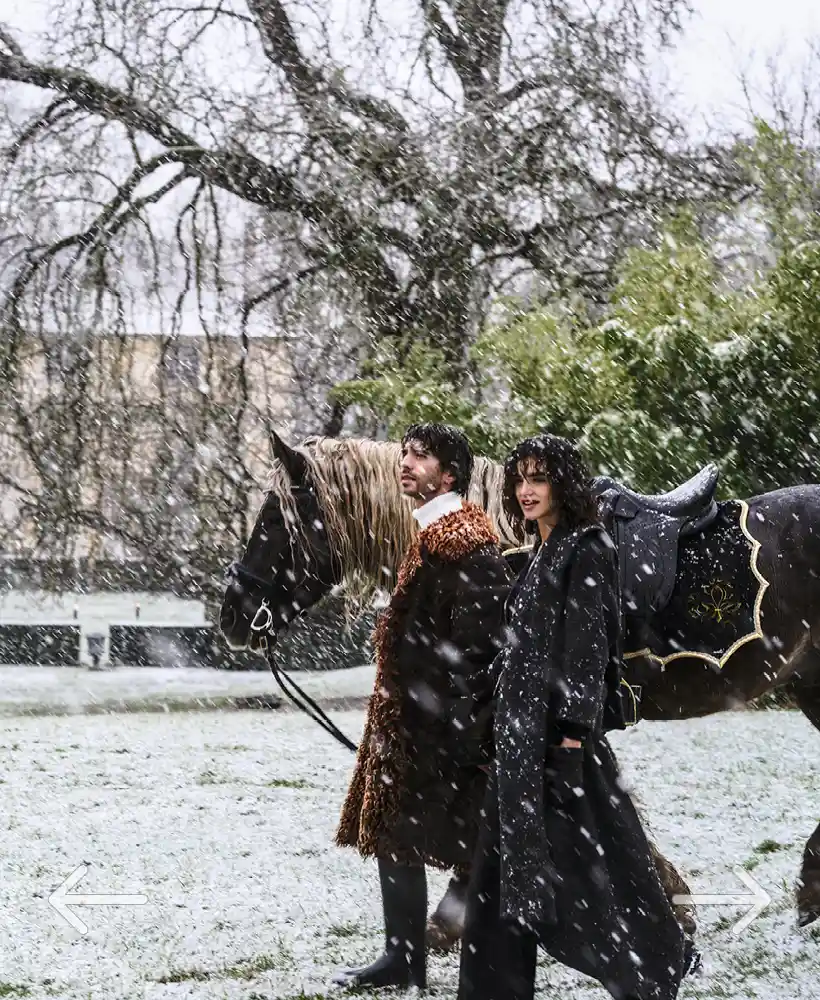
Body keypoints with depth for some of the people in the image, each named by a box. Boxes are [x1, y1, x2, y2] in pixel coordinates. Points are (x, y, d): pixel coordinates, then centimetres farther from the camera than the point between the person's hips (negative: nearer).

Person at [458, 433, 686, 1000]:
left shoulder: (585, 552, -10)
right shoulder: (542, 555, 16)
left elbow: (587, 646, -17)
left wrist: (573, 731, -23)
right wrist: (511, 732, 18)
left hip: (558, 729, -9)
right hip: (522, 728, 9)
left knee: (582, 858, -5)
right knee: (507, 863, 9)